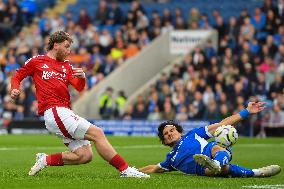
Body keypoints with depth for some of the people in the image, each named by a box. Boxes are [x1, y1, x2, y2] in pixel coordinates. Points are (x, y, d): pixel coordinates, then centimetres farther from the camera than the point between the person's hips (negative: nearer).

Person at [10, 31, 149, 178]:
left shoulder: (66, 66, 22)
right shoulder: (36, 61, 8)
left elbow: (79, 87, 8)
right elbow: (17, 77, 17)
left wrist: (82, 77, -13)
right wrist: (15, 90, -3)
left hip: (65, 113, 7)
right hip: (54, 111, -7)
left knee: (85, 155, -6)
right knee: (97, 133, -16)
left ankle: (46, 160, 6)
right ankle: (125, 170, -17)